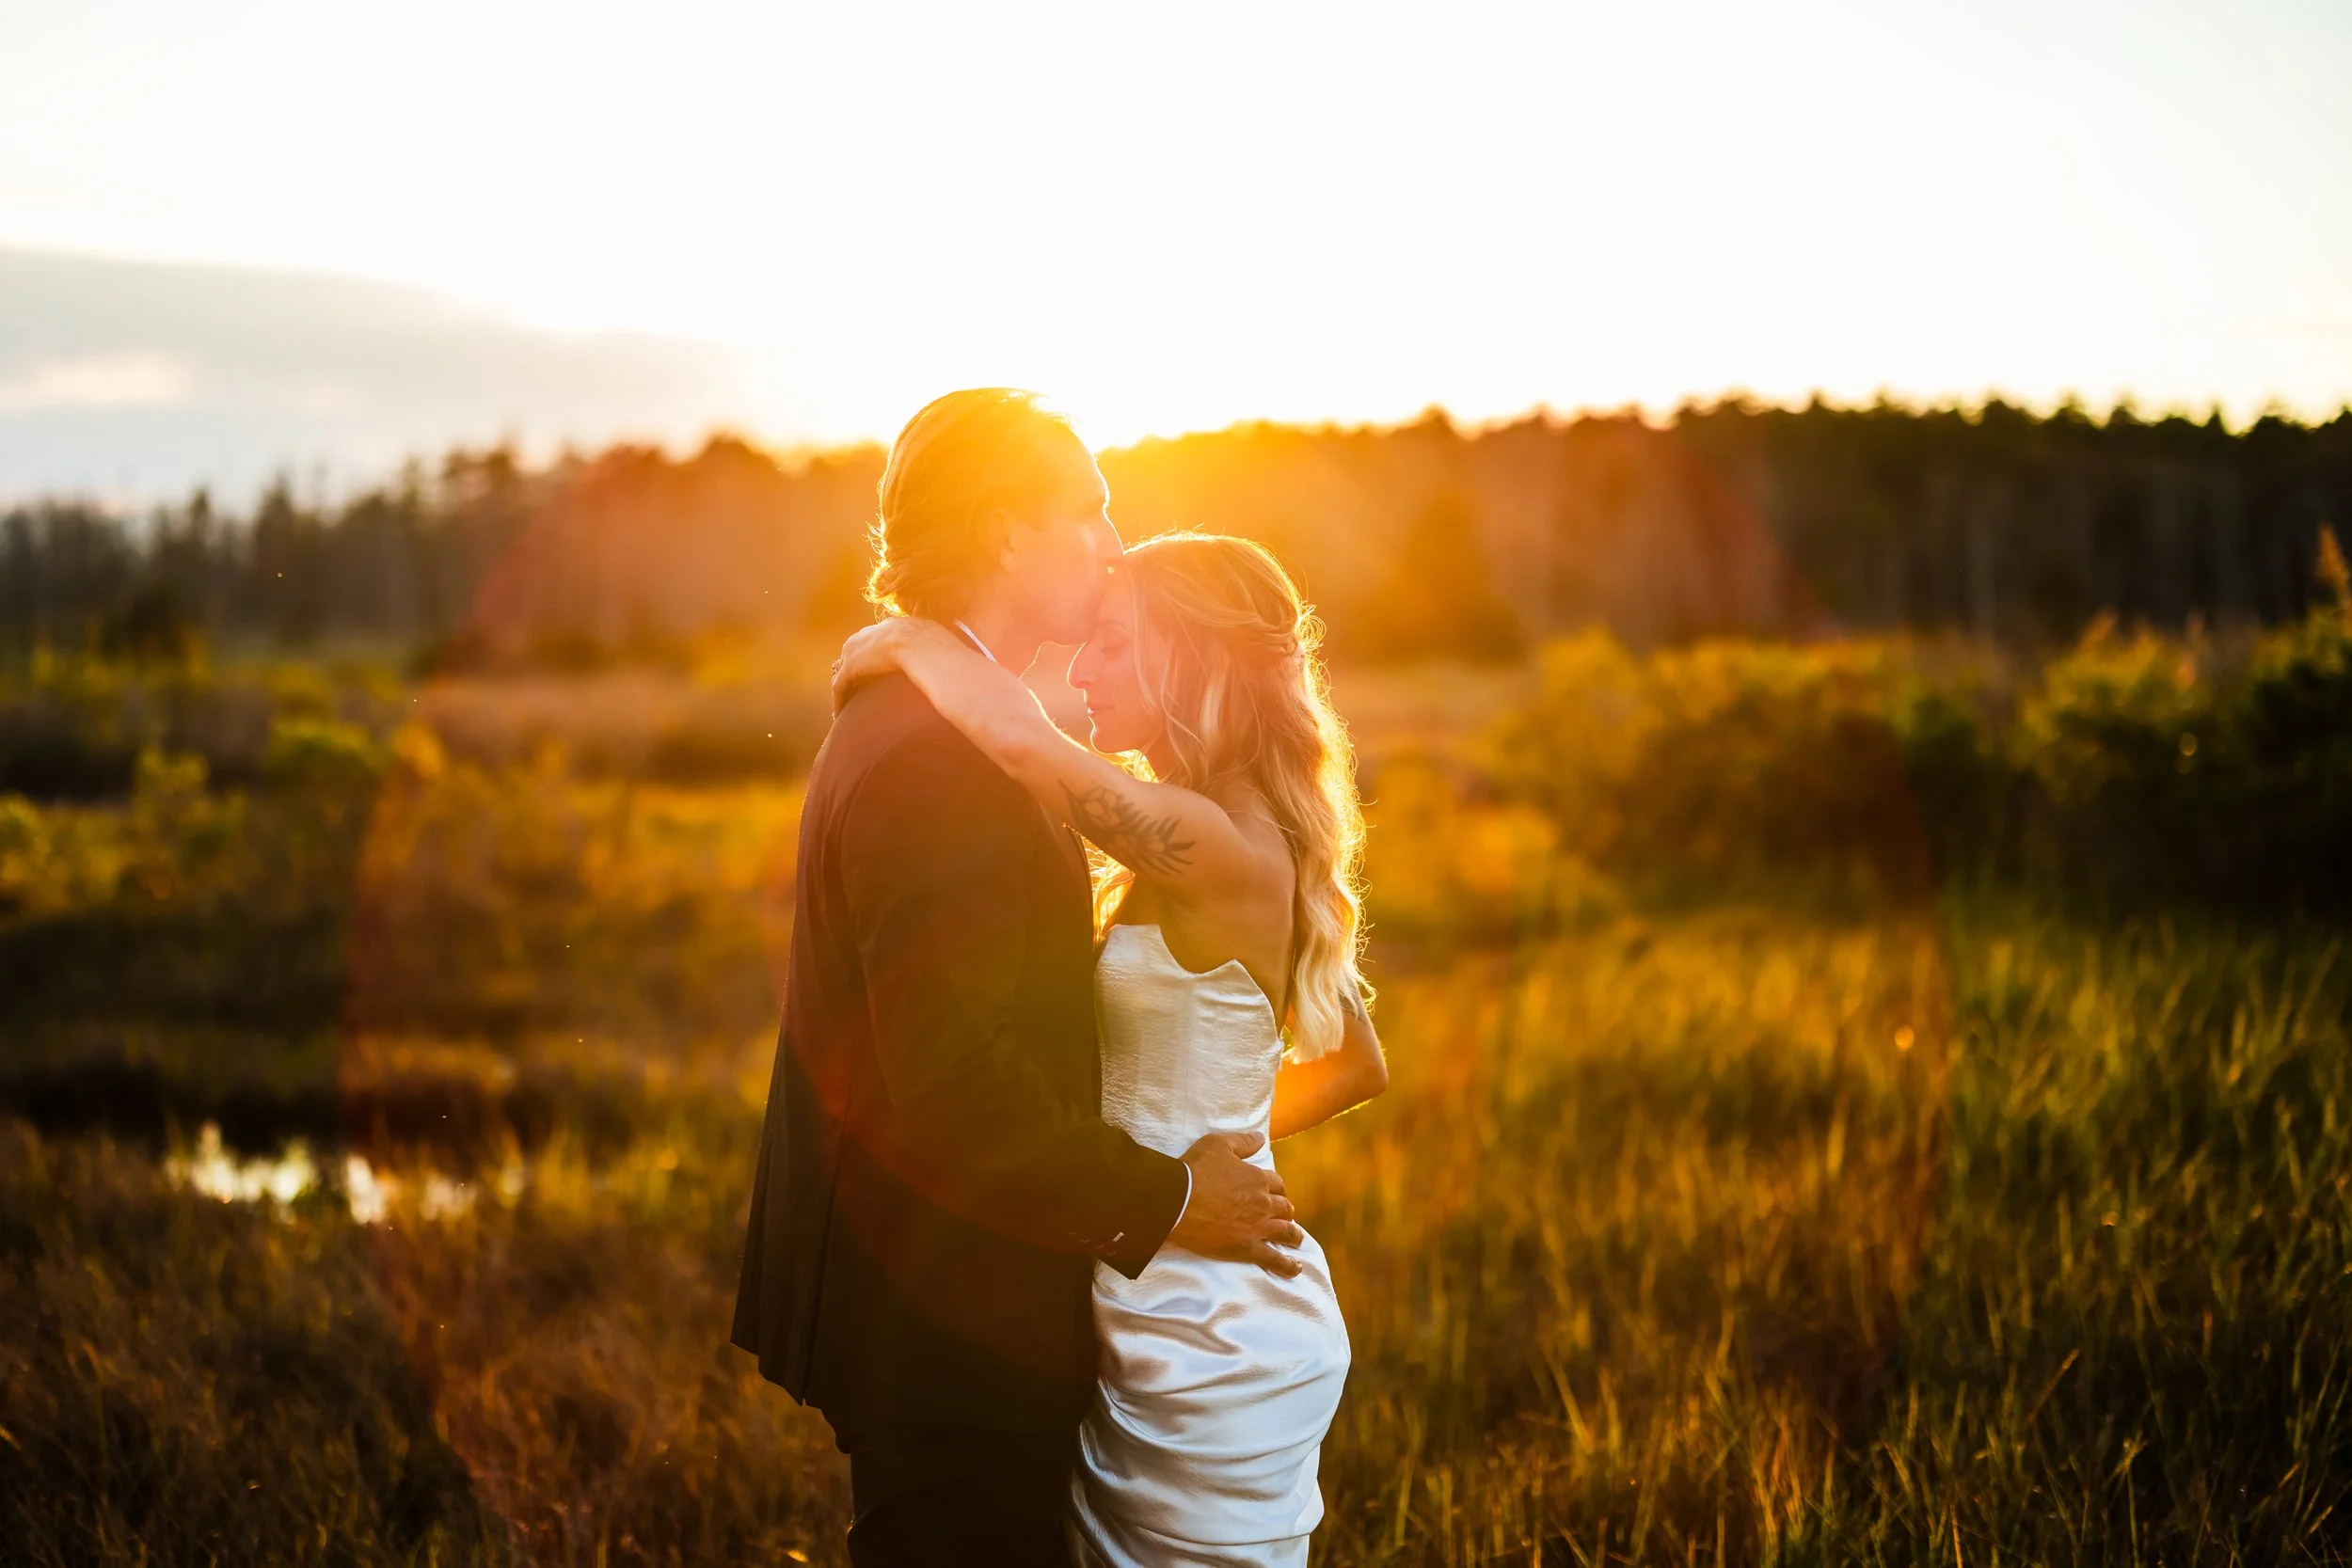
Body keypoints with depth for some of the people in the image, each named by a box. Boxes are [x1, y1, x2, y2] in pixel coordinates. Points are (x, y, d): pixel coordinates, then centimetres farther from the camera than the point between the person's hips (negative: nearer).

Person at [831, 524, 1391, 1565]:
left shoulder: (1224, 854, -22)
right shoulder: (1262, 853, 10)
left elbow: (1018, 740, -39)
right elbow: (1355, 1067, 19)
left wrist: (912, 642, -21)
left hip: (1212, 1351, -9)